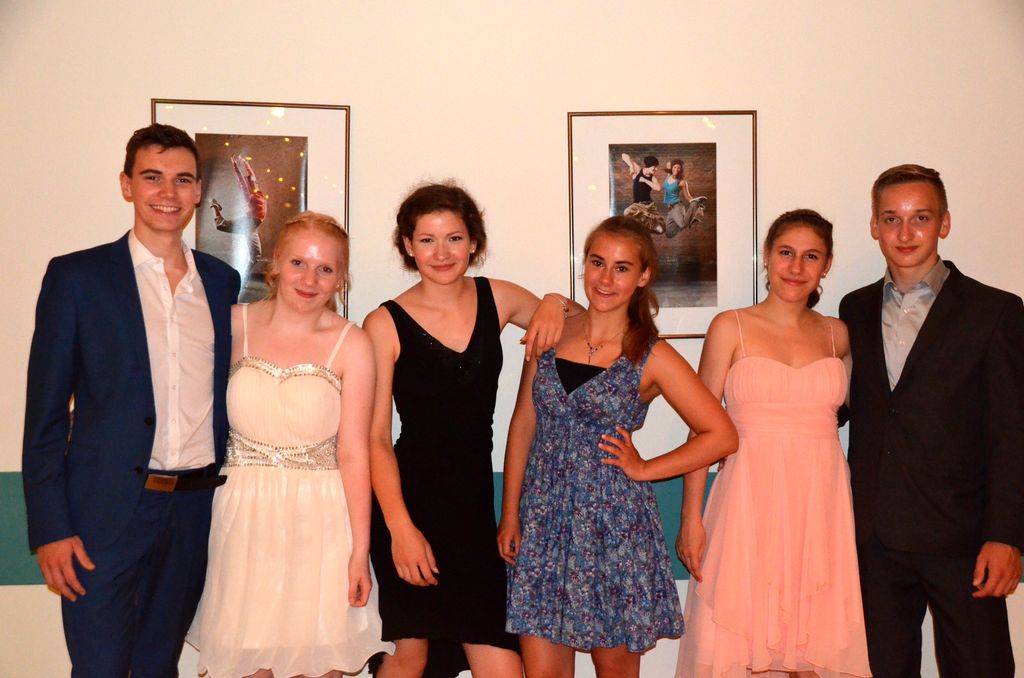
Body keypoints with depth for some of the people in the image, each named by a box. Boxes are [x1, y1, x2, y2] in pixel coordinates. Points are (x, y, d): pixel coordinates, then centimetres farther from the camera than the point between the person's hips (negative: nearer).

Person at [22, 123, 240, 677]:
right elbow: (45, 413, -4)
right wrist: (50, 528, -9)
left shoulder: (221, 280, 8)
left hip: (196, 509, 4)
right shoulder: (77, 276, -3)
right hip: (108, 514, -3)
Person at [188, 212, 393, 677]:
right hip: (244, 516, 2)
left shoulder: (351, 345, -5)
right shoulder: (235, 324, 1)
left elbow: (354, 453, -6)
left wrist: (359, 549, -7)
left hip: (319, 521, -1)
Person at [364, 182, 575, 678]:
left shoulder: (497, 299, 4)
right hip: (408, 501, -3)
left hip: (474, 505, 4)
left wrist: (555, 304, -3)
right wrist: (400, 526, -17)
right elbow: (375, 438, -8)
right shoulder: (385, 324, -6)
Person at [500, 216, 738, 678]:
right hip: (543, 519, 2)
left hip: (613, 523, -2)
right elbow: (523, 424, 8)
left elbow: (721, 436, -1)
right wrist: (509, 514, 5)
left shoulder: (651, 358, -3)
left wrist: (643, 469, -4)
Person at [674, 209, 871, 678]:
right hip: (752, 498, -3)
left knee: (814, 638, 6)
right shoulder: (731, 328, 0)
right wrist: (691, 518, -6)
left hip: (821, 503, 3)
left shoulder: (837, 336, 9)